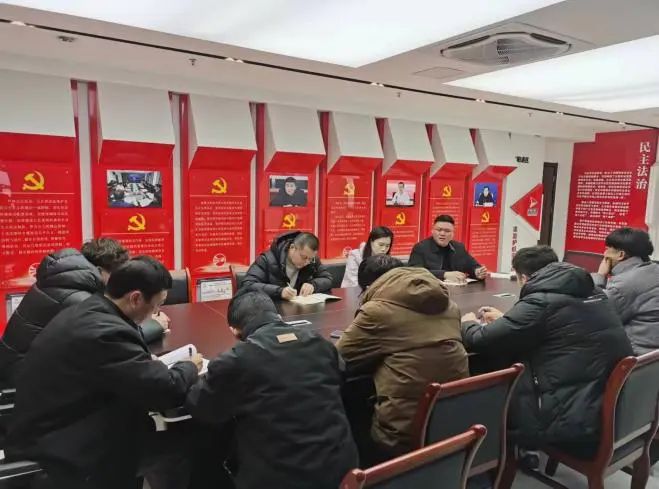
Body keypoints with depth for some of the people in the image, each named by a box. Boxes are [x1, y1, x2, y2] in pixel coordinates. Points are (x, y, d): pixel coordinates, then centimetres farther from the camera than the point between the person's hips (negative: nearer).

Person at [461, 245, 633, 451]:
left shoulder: (541, 301, -16)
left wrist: (468, 324, 10)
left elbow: (480, 341, -12)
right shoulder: (590, 293, 8)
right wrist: (504, 319, 31)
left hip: (577, 419, -8)